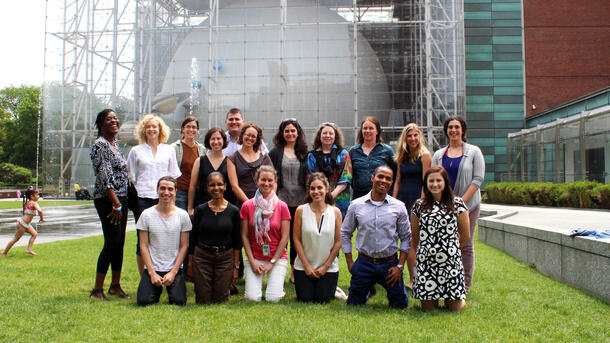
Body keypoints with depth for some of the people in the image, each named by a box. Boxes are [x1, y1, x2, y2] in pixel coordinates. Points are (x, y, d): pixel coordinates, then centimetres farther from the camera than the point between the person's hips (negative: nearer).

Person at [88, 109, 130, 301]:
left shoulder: (114, 144, 17)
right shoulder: (100, 145, -11)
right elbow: (104, 178, -17)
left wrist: (122, 204, 16)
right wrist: (116, 203, -18)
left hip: (121, 200, 9)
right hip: (107, 200, -9)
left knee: (119, 243, 11)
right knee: (112, 242, -8)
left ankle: (115, 285, 20)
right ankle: (97, 290, 0)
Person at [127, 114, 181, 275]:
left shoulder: (169, 150, 13)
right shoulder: (136, 151, 10)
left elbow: (174, 175, 15)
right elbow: (130, 177, 11)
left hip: (163, 199, 1)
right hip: (142, 198, -1)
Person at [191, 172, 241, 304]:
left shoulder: (233, 211, -1)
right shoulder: (200, 210, 0)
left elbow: (237, 242, 4)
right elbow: (193, 238, 5)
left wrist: (236, 266, 1)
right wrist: (191, 263, 2)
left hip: (225, 258, 0)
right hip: (202, 257, 0)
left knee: (221, 300, 2)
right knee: (203, 301, -1)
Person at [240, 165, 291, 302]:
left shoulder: (282, 206, -3)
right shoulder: (247, 206, -1)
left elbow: (285, 237, -3)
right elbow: (244, 236, 0)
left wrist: (272, 262, -7)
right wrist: (252, 262, -7)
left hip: (277, 258, 0)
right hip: (254, 258, 1)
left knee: (273, 298, -10)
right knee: (253, 298, -11)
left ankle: (277, 284, 21)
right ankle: (256, 284, 20)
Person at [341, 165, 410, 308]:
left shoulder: (399, 207, -1)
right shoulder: (356, 205, -1)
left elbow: (406, 238, 4)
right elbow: (345, 234, 8)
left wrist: (400, 266, -3)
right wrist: (350, 263, 3)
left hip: (390, 264, 0)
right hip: (364, 264, 0)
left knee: (400, 304, 5)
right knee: (354, 304, 9)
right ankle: (368, 289, 39)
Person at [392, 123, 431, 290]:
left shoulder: (425, 155, -4)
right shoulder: (403, 157, 16)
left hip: (416, 201, -6)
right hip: (402, 200, 6)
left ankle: (414, 281, 2)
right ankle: (413, 279, 15)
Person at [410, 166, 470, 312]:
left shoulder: (457, 204, 2)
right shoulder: (419, 205, 5)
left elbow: (465, 236, 9)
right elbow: (414, 239, 12)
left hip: (451, 261, -1)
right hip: (426, 262, 1)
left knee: (455, 308, 0)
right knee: (427, 308, 0)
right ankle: (435, 299, 33)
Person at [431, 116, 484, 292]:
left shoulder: (474, 152, 4)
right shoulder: (439, 154, 12)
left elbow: (478, 179, -4)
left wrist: (461, 201, -13)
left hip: (468, 205, -2)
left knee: (465, 245, 1)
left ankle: (465, 284, 8)